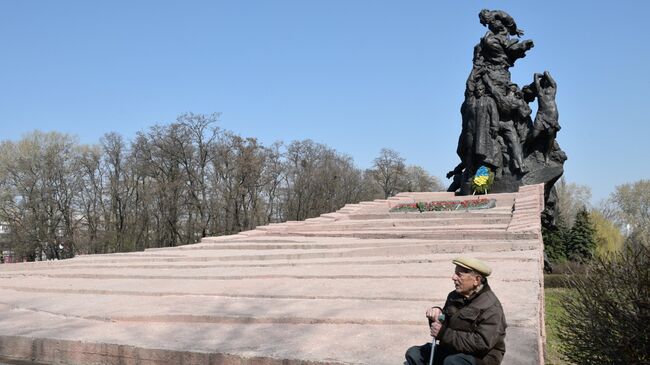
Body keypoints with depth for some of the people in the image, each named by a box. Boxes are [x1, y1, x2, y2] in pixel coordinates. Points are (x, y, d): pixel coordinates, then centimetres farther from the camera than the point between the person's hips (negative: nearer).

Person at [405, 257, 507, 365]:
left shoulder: (491, 307, -17)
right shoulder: (454, 296, 6)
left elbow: (482, 343, -27)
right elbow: (443, 326, 14)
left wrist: (444, 334, -27)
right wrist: (436, 314, -11)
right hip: (452, 351, 7)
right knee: (413, 353, -6)